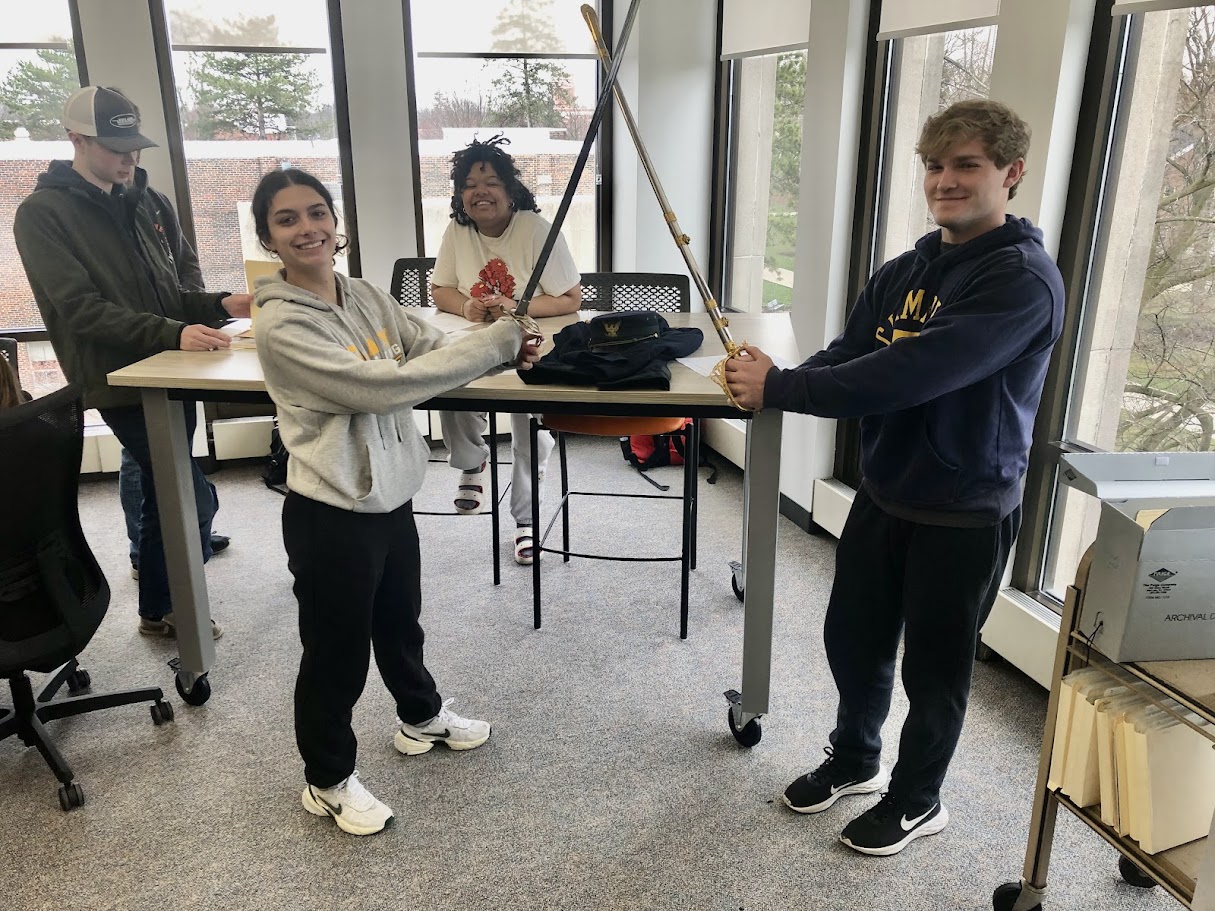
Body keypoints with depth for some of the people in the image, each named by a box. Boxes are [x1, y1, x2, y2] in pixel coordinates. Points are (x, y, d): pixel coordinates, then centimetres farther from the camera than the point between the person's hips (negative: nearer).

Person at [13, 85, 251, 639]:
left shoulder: (131, 206, 16)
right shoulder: (42, 214, -8)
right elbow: (80, 308, -19)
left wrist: (220, 306, -2)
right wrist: (172, 333, -31)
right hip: (121, 382, -8)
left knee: (164, 497, 15)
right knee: (195, 501, -9)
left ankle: (157, 611, 30)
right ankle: (180, 612, 9)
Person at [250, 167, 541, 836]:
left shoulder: (366, 296, 4)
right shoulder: (281, 324, -20)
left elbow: (431, 350, 1)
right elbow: (382, 386, -27)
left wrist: (507, 352, -20)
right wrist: (499, 339, -25)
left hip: (392, 496, 7)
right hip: (332, 513, -7)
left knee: (400, 622, 27)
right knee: (337, 653, 10)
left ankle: (420, 717, 53)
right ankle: (327, 780, 34)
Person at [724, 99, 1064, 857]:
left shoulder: (1024, 280, -21)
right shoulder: (904, 271, 5)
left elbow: (912, 372, -31)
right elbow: (848, 355, -1)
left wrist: (781, 389, -30)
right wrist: (772, 379, -20)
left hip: (965, 515, -6)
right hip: (884, 494, 7)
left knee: (934, 668, 12)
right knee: (853, 639, 18)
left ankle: (918, 801, 36)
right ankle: (855, 760, 44)